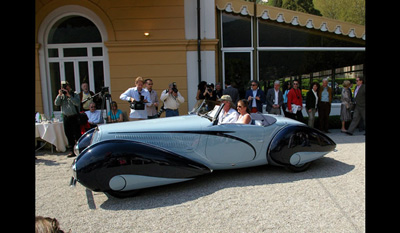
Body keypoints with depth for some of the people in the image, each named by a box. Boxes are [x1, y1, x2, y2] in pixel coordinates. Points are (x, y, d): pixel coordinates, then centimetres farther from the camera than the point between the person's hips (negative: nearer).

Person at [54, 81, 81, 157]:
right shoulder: (62, 96, 12)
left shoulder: (75, 95, -1)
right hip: (66, 117, 5)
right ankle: (72, 151, 15)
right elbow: (56, 103, 2)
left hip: (74, 117, -4)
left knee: (77, 135, -4)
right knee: (68, 134, 7)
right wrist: (59, 95, -7)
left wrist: (69, 95, -17)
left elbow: (77, 103, -17)